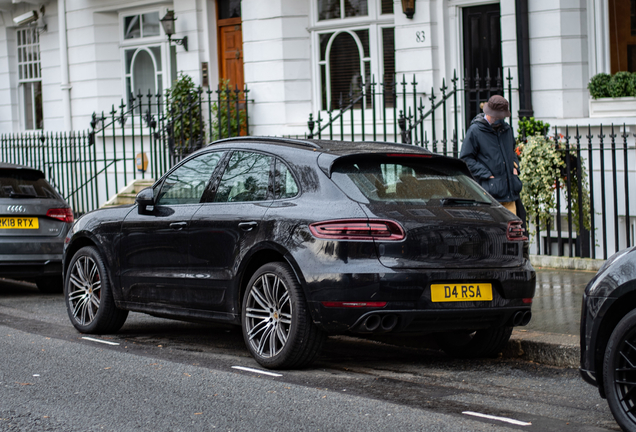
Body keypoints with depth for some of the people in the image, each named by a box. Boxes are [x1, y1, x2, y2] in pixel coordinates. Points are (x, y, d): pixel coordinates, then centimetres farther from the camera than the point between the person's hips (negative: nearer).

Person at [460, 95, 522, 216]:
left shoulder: (506, 129, 15)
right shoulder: (475, 131, -5)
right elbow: (466, 158, -5)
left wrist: (515, 166, 12)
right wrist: (486, 175, -11)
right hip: (490, 191, -6)